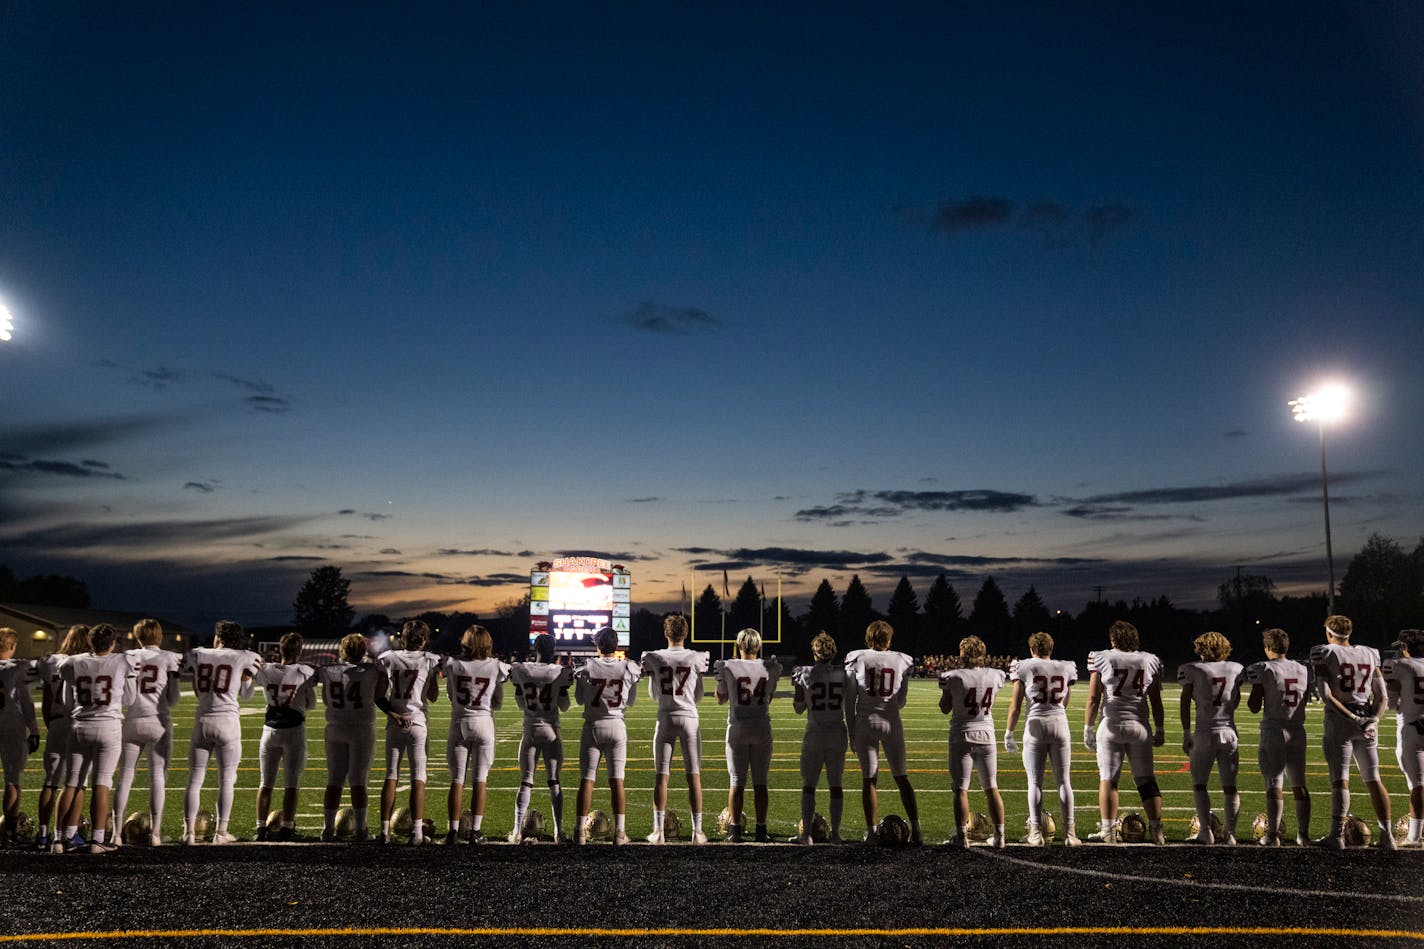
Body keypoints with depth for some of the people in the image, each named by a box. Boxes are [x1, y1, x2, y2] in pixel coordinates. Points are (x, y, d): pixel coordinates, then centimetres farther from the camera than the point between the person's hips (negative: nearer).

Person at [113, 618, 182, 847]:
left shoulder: (128, 657, 7)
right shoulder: (170, 659, 1)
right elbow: (172, 700, 3)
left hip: (132, 721, 2)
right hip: (158, 722, -2)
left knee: (125, 777, 9)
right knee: (158, 778, 2)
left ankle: (116, 832, 10)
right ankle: (155, 833, 1)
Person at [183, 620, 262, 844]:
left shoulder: (197, 655, 9)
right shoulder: (246, 658, 1)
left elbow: (197, 690, 17)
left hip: (202, 721, 2)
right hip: (228, 720, -2)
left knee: (195, 780, 8)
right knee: (226, 780, 5)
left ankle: (189, 832, 7)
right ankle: (221, 832, 8)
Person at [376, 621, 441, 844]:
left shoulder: (388, 658, 4)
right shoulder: (430, 660, -2)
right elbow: (433, 696, 3)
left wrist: (393, 714, 0)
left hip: (394, 723, 2)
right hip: (417, 722, -2)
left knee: (391, 776, 8)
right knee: (418, 778, 0)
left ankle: (385, 830, 7)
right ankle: (417, 831, -5)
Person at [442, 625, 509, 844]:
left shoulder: (453, 665, -4)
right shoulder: (496, 668, -6)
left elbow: (451, 695, 10)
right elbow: (498, 704, 1)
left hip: (459, 723, 1)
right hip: (483, 722, -1)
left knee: (457, 780, 6)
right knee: (480, 780, 4)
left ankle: (453, 830, 6)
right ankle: (476, 831, 4)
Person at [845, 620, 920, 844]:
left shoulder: (857, 660, -1)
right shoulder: (902, 661, 5)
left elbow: (850, 700, 0)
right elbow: (901, 701, 10)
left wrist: (851, 731, 7)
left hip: (865, 721, -1)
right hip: (891, 721, 2)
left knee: (869, 779, 3)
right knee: (901, 778, 12)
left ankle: (872, 832, 3)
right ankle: (915, 828, 10)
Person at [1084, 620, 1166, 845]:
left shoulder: (1101, 659, -2)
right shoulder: (1150, 661, 6)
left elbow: (1093, 699, -3)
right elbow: (1156, 701, 9)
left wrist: (1088, 728, 4)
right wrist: (1160, 730, 18)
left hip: (1112, 724, -3)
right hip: (1139, 726, 3)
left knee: (1108, 778, 2)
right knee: (1146, 780, 10)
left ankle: (1108, 830, 1)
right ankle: (1156, 830, 11)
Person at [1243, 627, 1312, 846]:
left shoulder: (1264, 669, -7)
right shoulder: (1304, 669, 9)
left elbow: (1254, 707, -7)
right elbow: (1306, 699, 17)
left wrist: (1251, 697, 12)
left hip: (1274, 730, -5)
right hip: (1297, 731, 5)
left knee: (1275, 784, -4)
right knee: (1299, 784, 12)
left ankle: (1273, 834, -3)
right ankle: (1303, 834, 18)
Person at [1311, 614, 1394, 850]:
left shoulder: (1325, 655, -3)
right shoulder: (1369, 655, 13)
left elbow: (1326, 695, -13)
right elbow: (1381, 696, 7)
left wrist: (1351, 718, -13)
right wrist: (1373, 720, -3)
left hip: (1339, 721, -4)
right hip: (1367, 719, 4)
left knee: (1340, 779, -3)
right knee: (1373, 780, 10)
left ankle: (1337, 835, -3)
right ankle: (1387, 834, 11)